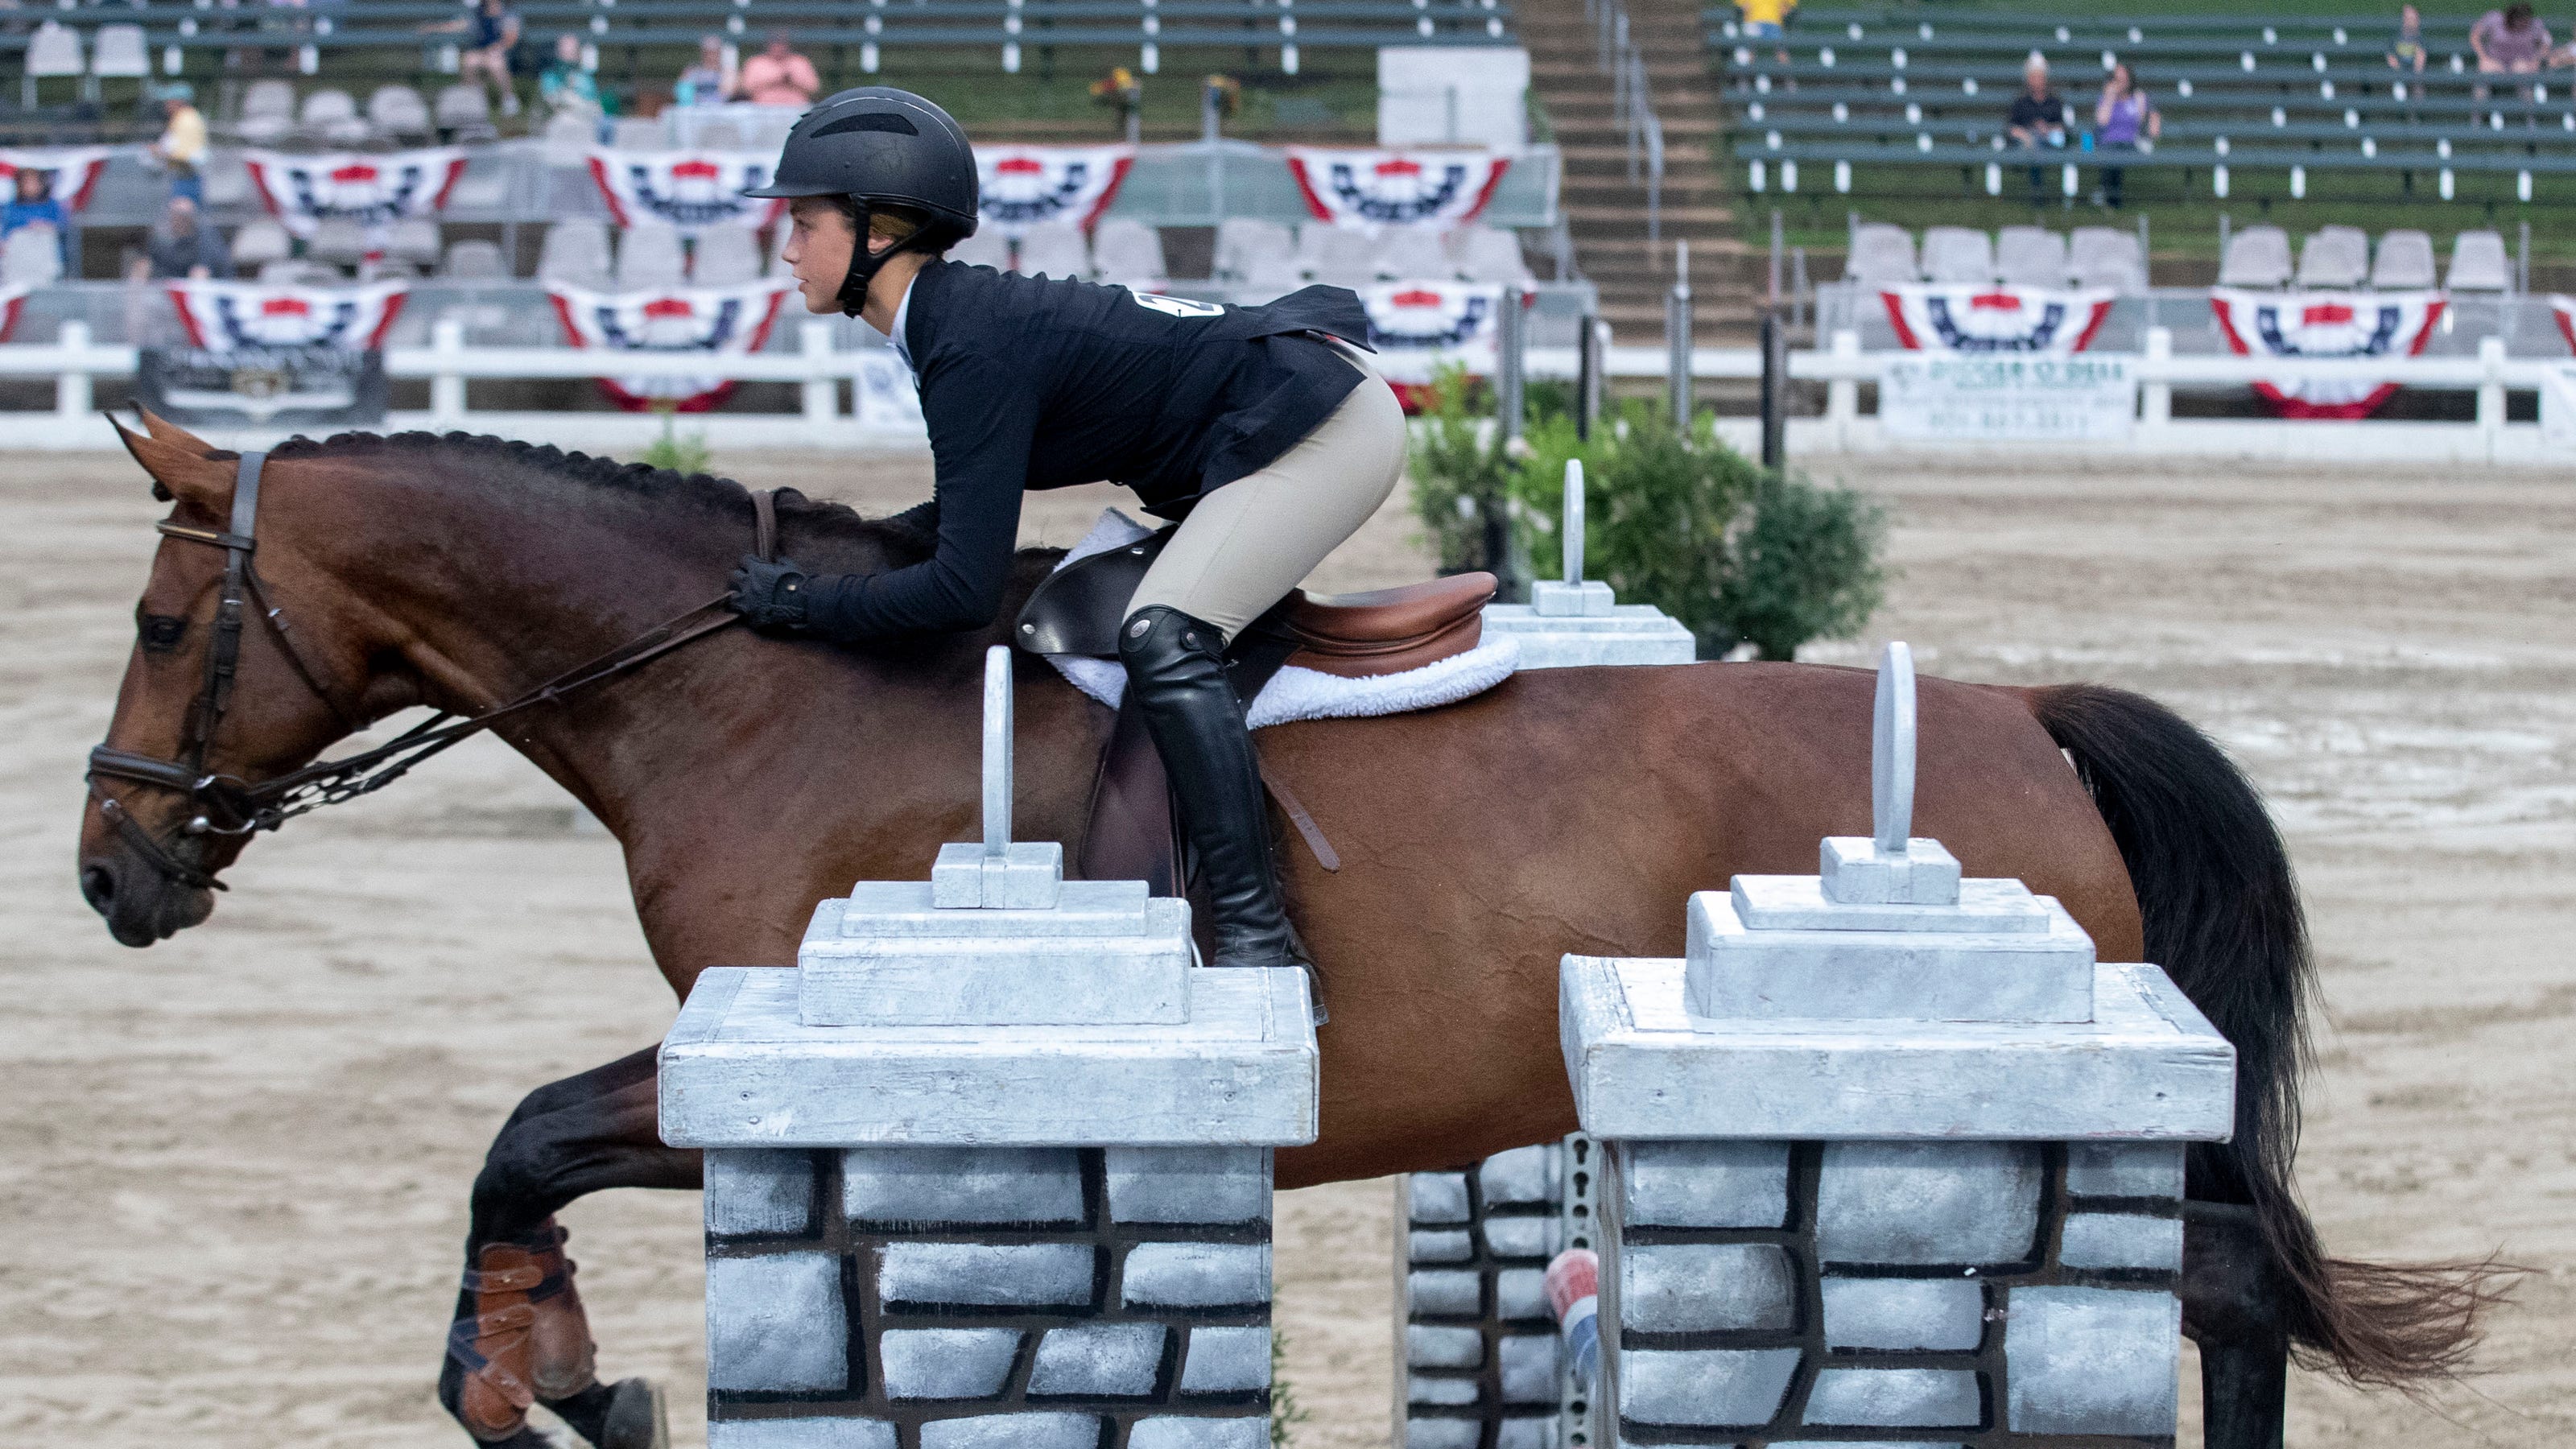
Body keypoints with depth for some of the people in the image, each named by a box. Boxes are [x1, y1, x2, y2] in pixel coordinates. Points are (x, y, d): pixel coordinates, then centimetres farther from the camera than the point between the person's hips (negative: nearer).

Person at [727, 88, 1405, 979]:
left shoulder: (972, 353, -22)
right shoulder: (968, 311, 7)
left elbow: (965, 591, -25)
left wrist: (811, 605, -13)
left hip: (1322, 425, -11)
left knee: (1163, 639, -25)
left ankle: (1259, 943, -27)